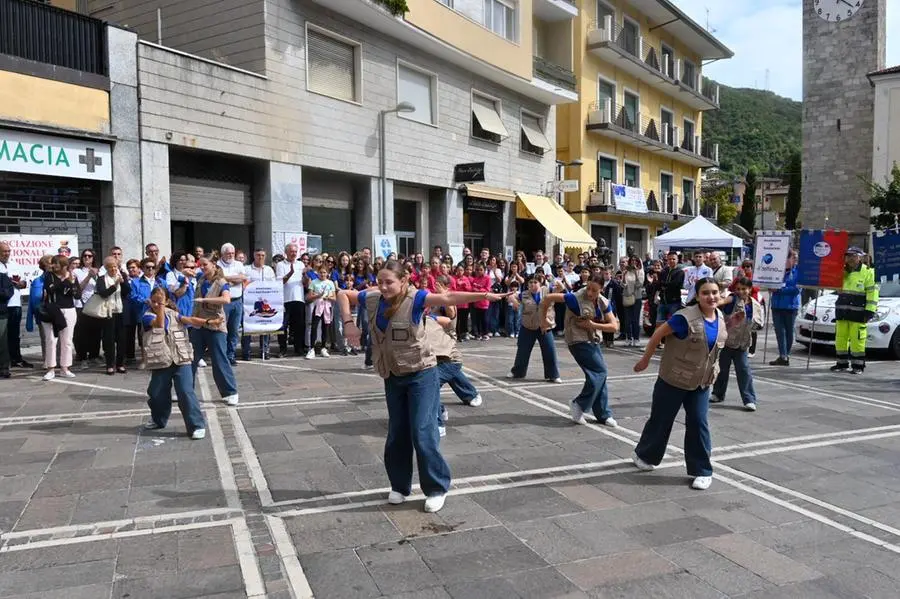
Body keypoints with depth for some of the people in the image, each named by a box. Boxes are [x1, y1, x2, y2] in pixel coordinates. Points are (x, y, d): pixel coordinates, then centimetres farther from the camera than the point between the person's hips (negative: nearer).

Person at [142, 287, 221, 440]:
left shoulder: (173, 314, 9)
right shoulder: (147, 316, 0)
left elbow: (190, 320, -2)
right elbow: (159, 324, -21)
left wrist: (208, 322, -13)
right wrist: (160, 310, -21)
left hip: (181, 360, 0)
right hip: (160, 362, 0)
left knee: (186, 393, -8)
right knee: (157, 394, 14)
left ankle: (197, 425, -5)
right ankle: (159, 420, 41)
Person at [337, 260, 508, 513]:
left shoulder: (414, 298, -18)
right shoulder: (372, 299, -3)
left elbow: (447, 298, -31)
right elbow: (343, 295, 12)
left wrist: (483, 295, -42)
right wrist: (348, 322, -4)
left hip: (421, 373, -5)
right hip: (393, 376, 6)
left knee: (423, 432, -6)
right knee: (396, 434, 13)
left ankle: (437, 488, 10)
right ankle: (400, 485, 30)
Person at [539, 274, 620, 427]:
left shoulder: (604, 303, -1)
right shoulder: (576, 298, -19)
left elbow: (614, 326, -5)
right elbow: (548, 298, -20)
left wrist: (593, 325, -17)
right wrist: (544, 319, -10)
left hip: (593, 341, 7)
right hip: (578, 341, -7)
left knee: (599, 374, 8)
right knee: (599, 371, -14)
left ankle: (603, 415, 19)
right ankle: (579, 404, -1)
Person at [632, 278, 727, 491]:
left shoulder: (720, 318, -1)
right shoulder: (686, 317, -24)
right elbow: (658, 334, -15)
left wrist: (711, 371, 17)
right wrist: (645, 360, -8)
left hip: (701, 383, 5)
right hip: (673, 380, -4)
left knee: (698, 423, 1)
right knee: (661, 420, 10)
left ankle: (702, 471, 13)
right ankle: (645, 455, 34)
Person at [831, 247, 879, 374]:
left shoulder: (868, 272, -3)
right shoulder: (843, 272, 15)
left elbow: (872, 293, -8)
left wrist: (870, 311, -14)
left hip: (858, 313, -6)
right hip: (842, 311, 6)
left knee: (857, 340, -6)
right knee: (841, 338, 8)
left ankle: (858, 365, 3)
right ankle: (842, 363, 17)